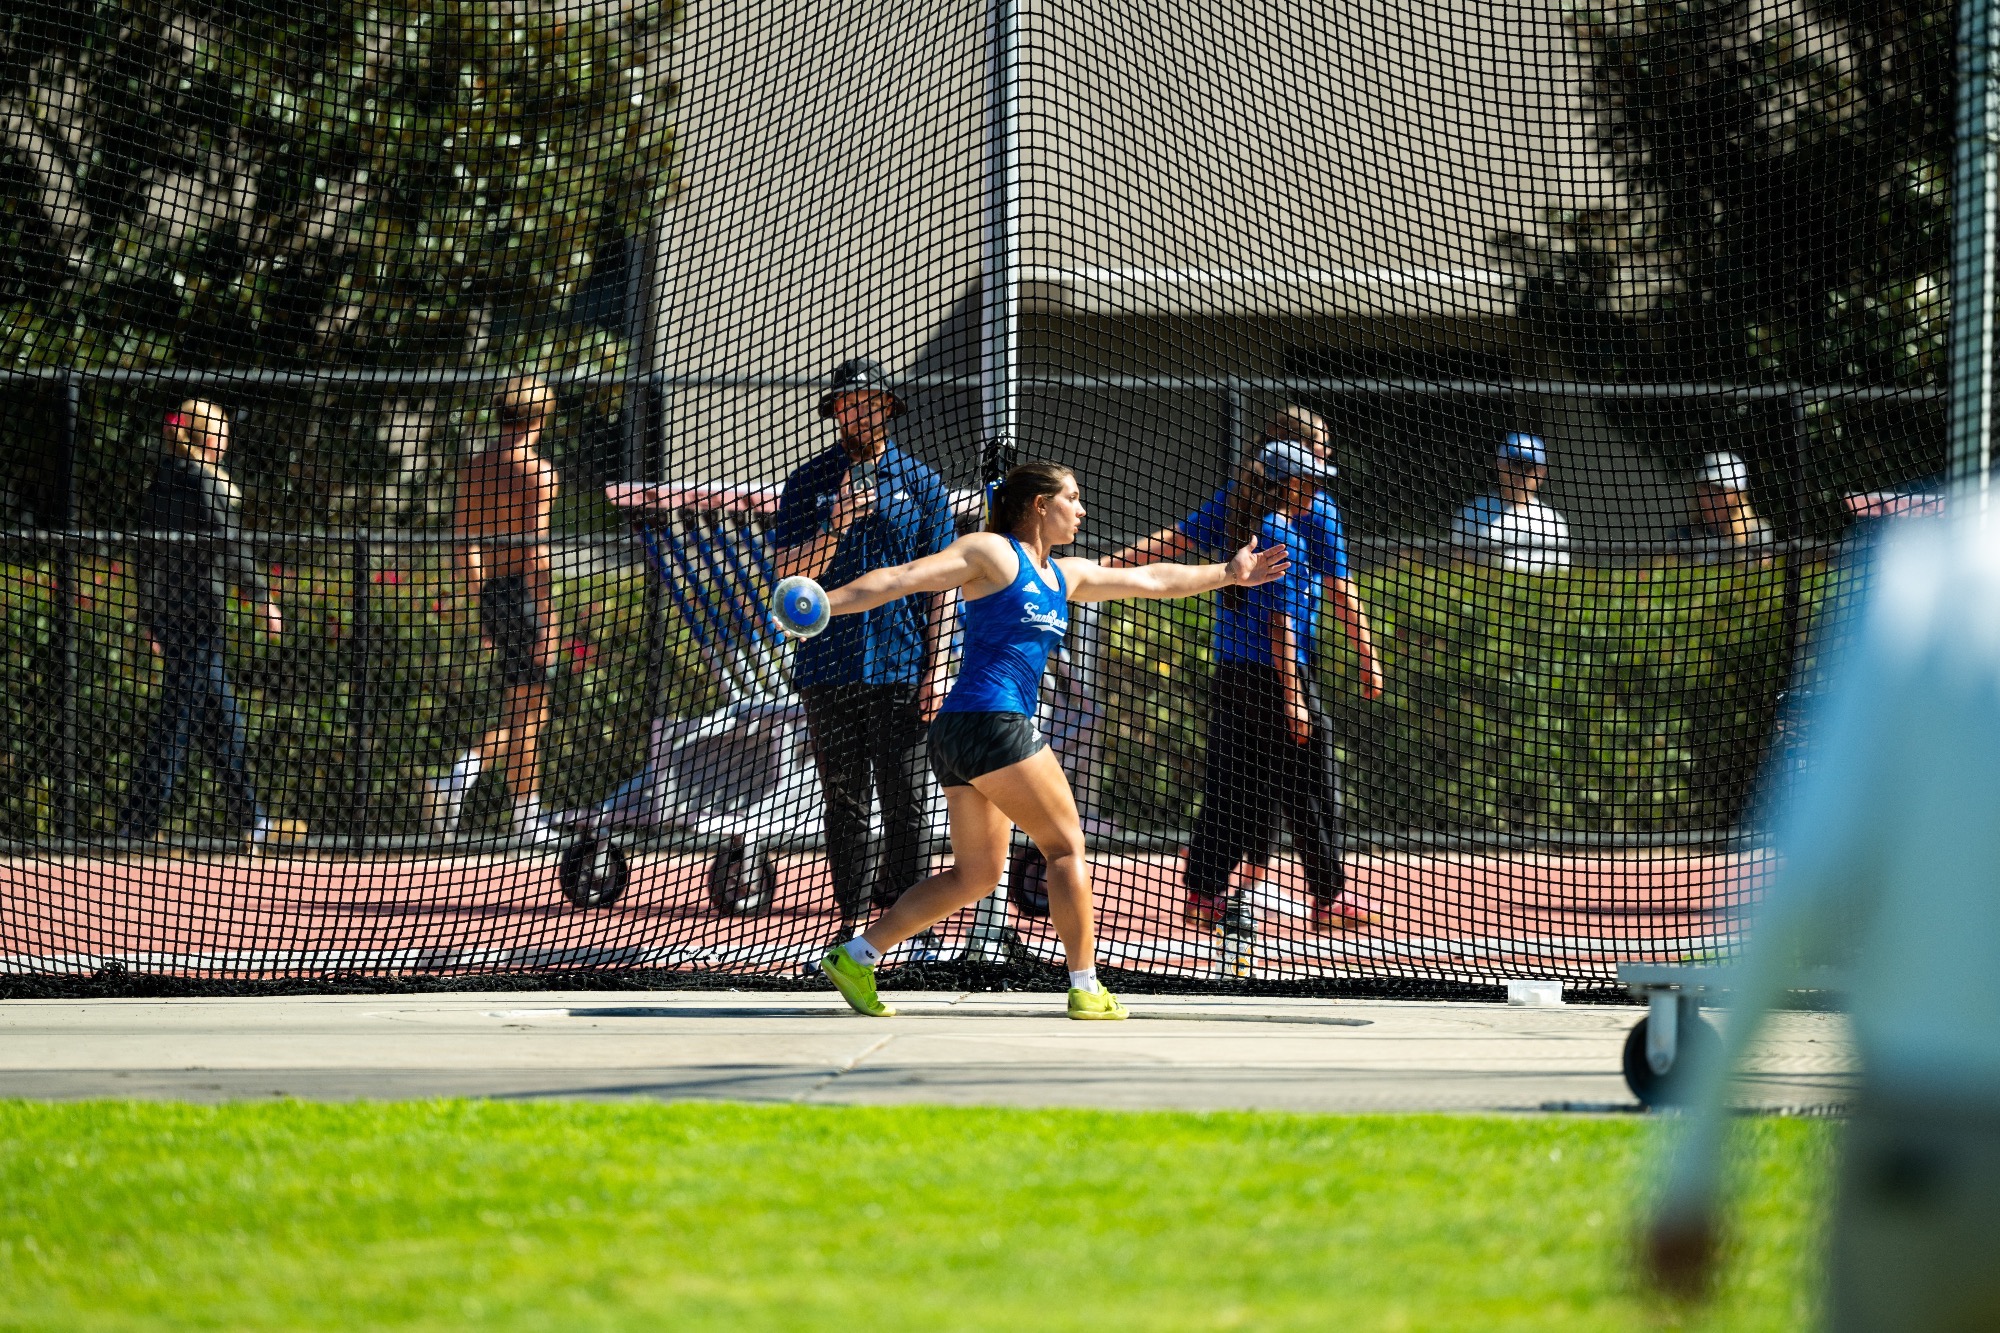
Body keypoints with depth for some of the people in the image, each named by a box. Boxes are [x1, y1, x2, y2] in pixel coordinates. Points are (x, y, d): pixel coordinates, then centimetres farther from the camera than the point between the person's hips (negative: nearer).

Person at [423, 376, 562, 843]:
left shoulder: (475, 467, 10)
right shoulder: (537, 471, -10)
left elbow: (464, 545, 12)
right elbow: (536, 548, -17)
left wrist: (480, 610, 18)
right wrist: (545, 621, -17)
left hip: (491, 590, 7)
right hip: (525, 589, -7)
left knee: (526, 712, 14)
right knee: (524, 713, -4)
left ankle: (529, 817, 10)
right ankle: (455, 782, -17)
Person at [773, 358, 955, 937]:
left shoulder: (920, 484, 6)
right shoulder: (809, 483, 7)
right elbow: (791, 575, 1)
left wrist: (936, 670, -3)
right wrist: (837, 525, -15)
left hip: (901, 671, -1)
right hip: (829, 667, 1)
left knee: (905, 802, -4)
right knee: (844, 803, 4)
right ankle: (851, 923, 9)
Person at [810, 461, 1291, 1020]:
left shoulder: (1064, 575, 22)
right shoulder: (991, 553, -3)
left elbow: (1150, 579, 31)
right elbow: (901, 579, -10)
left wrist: (1228, 574, 35)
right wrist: (823, 603, -20)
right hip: (990, 720, -10)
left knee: (976, 874, 12)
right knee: (1067, 846, -4)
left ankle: (854, 958, 10)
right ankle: (1085, 989, -4)